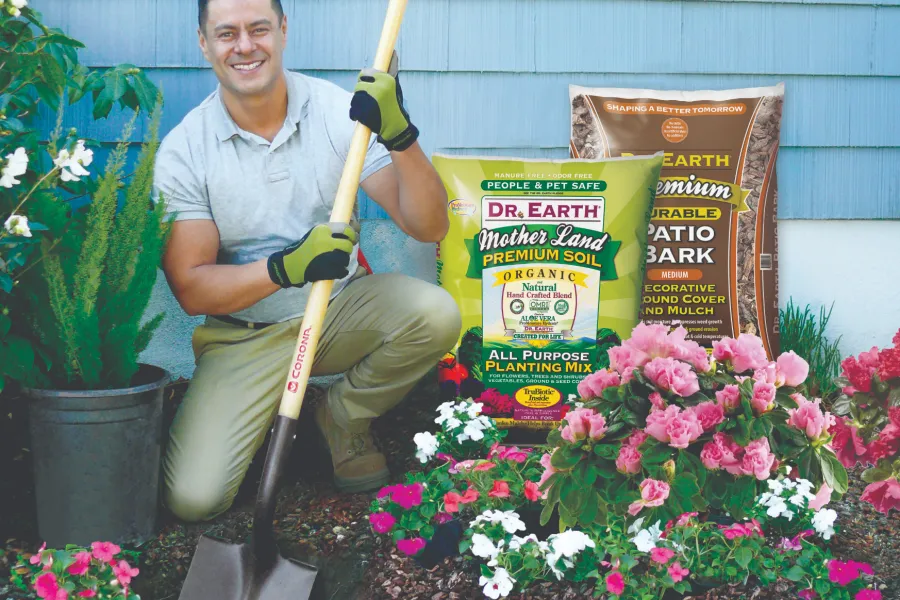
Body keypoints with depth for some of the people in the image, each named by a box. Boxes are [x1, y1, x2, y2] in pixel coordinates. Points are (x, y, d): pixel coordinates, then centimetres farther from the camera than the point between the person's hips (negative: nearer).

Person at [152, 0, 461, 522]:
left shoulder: (340, 111, -9)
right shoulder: (183, 151, -10)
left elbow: (429, 227, -14)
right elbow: (190, 288, -13)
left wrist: (400, 136, -32)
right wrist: (286, 267, -31)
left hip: (340, 309, 2)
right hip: (245, 336, -1)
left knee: (436, 315, -30)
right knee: (193, 499, -19)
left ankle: (343, 419, 2)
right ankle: (271, 421, 17)